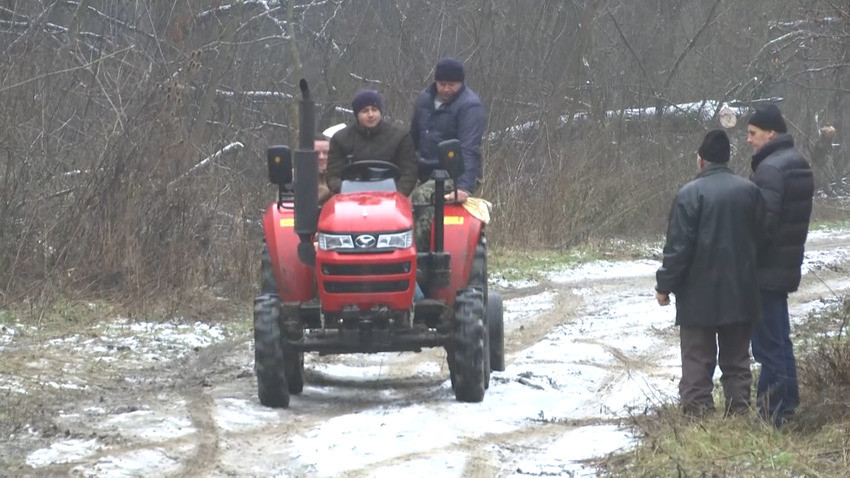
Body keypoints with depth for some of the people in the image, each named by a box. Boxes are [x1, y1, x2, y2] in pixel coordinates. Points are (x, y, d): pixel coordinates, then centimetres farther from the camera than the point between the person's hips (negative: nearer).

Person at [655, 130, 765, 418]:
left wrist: (664, 286, -4)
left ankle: (698, 413, -2)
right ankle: (739, 413, 11)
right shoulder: (750, 191, 2)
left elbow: (678, 247, -14)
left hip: (699, 297, -4)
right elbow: (761, 240, 9)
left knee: (698, 361, 1)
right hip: (740, 295, 4)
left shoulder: (690, 194, -13)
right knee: (736, 359, 12)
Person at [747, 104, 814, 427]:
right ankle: (787, 406, 23)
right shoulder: (797, 164, 13)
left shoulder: (770, 169, -19)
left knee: (768, 343, -5)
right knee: (779, 339, 17)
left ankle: (772, 411, -3)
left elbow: (762, 223, -23)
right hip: (786, 267, 10)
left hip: (766, 269, -10)